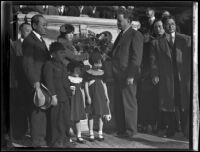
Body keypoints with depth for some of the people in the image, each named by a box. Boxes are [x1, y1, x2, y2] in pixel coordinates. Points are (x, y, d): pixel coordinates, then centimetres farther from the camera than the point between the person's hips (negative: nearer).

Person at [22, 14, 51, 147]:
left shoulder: (41, 40, 19)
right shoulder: (29, 41, -11)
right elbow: (27, 63, -16)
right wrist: (35, 81, -20)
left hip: (44, 81, 9)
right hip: (36, 82, -9)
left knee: (44, 110, 13)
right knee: (37, 111, -4)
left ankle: (42, 137, 23)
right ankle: (37, 141, 4)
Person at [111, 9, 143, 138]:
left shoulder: (135, 35, -7)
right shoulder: (121, 35, 20)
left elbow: (136, 57, -14)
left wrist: (131, 75, -19)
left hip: (128, 75, -8)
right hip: (118, 74, 8)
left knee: (129, 102, -1)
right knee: (119, 103, 10)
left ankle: (131, 130, 7)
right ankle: (121, 129, 17)